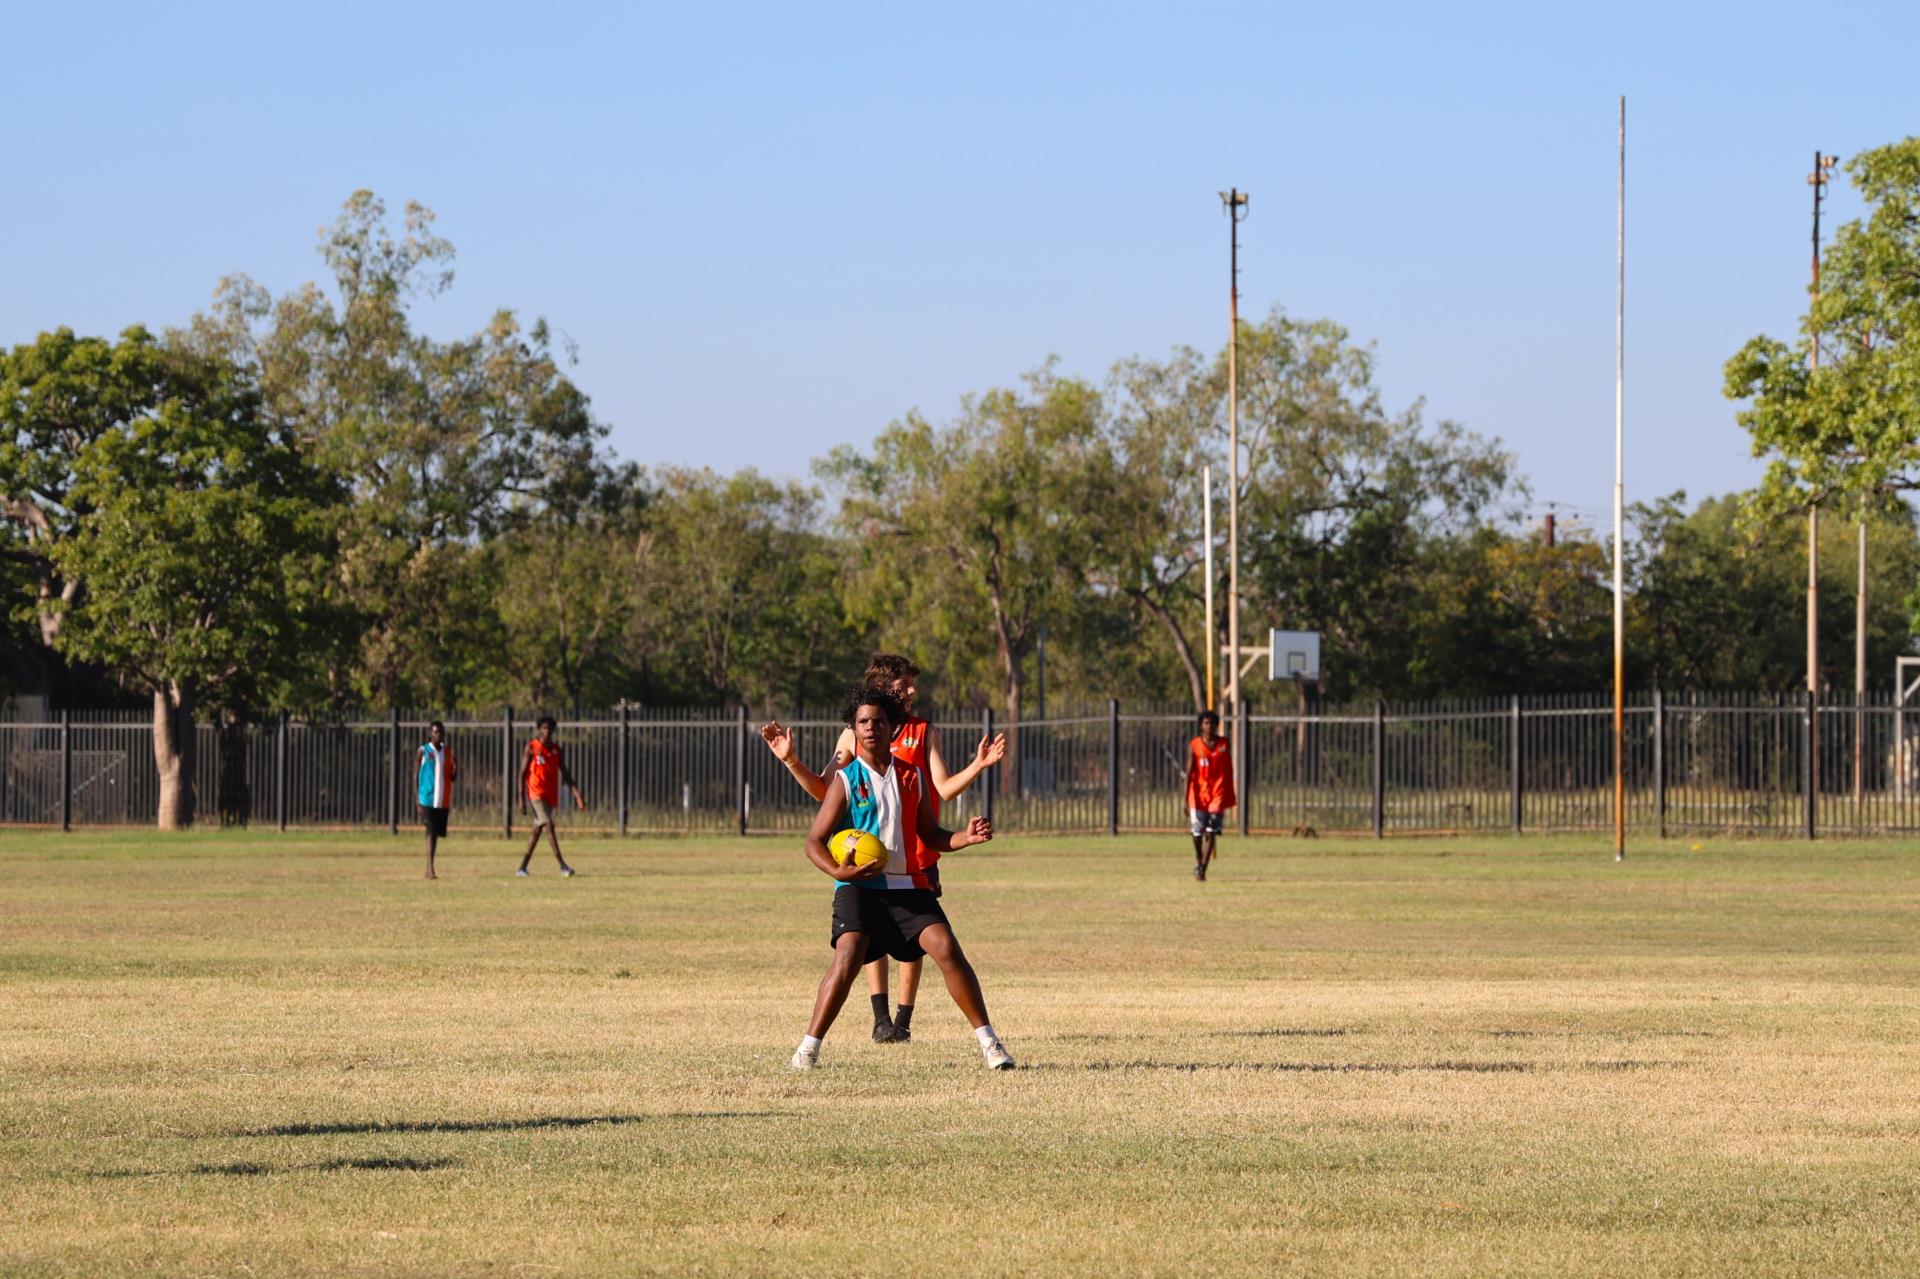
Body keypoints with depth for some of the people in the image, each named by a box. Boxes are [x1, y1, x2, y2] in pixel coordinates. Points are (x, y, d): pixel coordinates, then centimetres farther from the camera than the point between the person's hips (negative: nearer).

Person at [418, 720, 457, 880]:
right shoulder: (423, 751, -2)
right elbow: (417, 775, -1)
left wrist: (455, 764, -12)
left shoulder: (448, 751, 9)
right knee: (431, 832, -13)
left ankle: (428, 868, 21)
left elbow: (454, 777, 10)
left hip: (443, 800, 5)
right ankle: (430, 869, -18)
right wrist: (417, 801, -6)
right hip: (428, 799, -5)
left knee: (437, 833, 10)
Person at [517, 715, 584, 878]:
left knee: (537, 830, 9)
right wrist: (521, 799, -10)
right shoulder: (531, 748, -4)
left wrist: (577, 795, 0)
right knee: (548, 824, -18)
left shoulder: (557, 750, 9)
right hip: (536, 793, -6)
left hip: (551, 795, 6)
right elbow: (522, 774, -4)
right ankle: (562, 865, -23)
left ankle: (522, 867, 17)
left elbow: (565, 774, 10)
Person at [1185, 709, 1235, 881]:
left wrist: (1231, 795, 9)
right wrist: (1186, 800, -9)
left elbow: (1229, 770, 10)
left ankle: (1203, 868, -3)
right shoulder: (1194, 746, -2)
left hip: (1217, 795, 1)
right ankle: (1198, 859, 30)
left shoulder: (1223, 744, 4)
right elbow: (1189, 774, -4)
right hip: (1199, 795, -1)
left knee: (1211, 834, -6)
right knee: (1197, 833, 1)